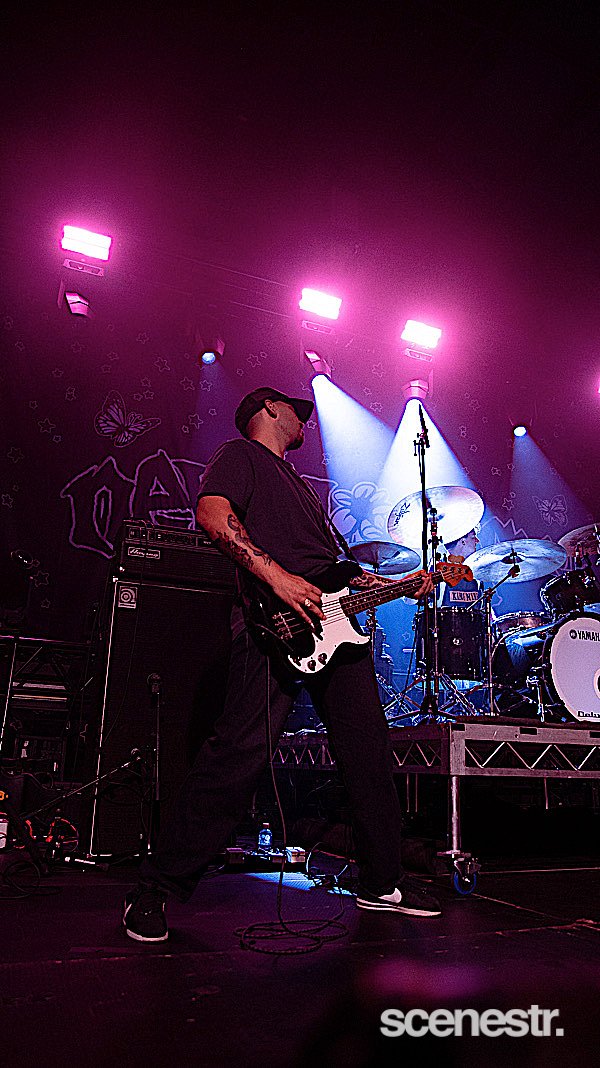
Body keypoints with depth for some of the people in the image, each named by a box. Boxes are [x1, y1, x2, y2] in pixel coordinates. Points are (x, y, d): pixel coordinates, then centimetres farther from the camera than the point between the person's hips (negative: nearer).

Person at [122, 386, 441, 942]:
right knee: (241, 752, -16)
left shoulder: (299, 484, 34)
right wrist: (276, 575, -22)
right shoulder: (240, 454, 9)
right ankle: (156, 889, -2)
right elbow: (213, 514, -12)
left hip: (336, 624, 9)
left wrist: (396, 585, 25)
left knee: (369, 753, 9)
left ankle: (383, 883, 24)